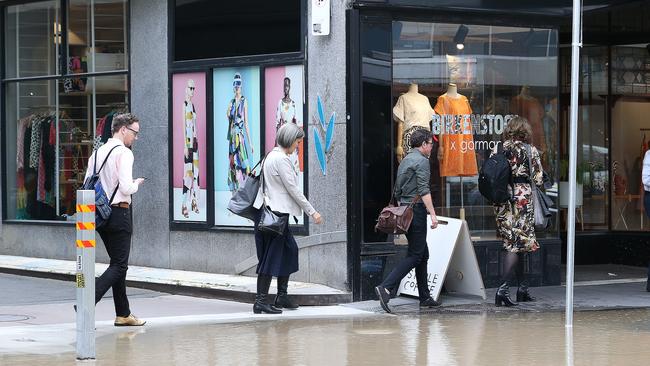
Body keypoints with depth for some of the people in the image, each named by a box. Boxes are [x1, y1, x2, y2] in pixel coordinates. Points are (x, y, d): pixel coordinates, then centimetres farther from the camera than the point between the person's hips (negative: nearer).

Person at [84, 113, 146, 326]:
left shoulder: (97, 152, 10)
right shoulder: (124, 153, -13)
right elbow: (126, 188, -21)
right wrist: (137, 184, -1)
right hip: (119, 212, -8)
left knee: (118, 263, 16)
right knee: (119, 266, -4)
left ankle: (123, 314, 21)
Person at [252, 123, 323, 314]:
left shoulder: (271, 156, 16)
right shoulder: (281, 159, -15)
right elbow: (293, 189, -15)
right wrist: (312, 212, -10)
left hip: (270, 212, 10)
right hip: (276, 213, -10)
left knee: (289, 249, 16)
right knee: (272, 256, -6)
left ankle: (282, 297, 19)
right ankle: (260, 302, -5)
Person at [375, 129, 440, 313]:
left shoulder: (405, 161, 19)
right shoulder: (421, 160, -9)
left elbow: (397, 191, 21)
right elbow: (424, 190, -18)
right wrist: (433, 214, -20)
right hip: (417, 209, -10)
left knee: (423, 254, 14)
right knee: (415, 255, -10)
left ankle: (425, 298, 16)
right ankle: (386, 287, -23)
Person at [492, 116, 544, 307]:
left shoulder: (497, 149, 6)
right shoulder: (530, 150, -3)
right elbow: (538, 179, -4)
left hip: (502, 198, 4)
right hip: (522, 197, -4)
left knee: (514, 243, 14)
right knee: (517, 244, -5)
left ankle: (522, 288, 18)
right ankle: (503, 289, -17)